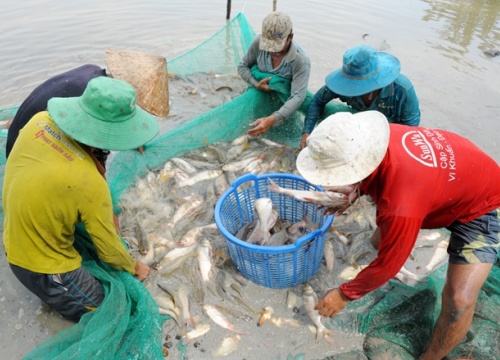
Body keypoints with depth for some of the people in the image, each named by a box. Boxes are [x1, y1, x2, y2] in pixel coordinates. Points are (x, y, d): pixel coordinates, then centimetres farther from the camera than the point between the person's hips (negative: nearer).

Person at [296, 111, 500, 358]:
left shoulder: (401, 207, -45)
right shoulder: (370, 141, -26)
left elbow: (388, 264, -26)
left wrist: (345, 294, -12)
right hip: (449, 181, 7)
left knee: (459, 301, -15)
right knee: (380, 241, 13)